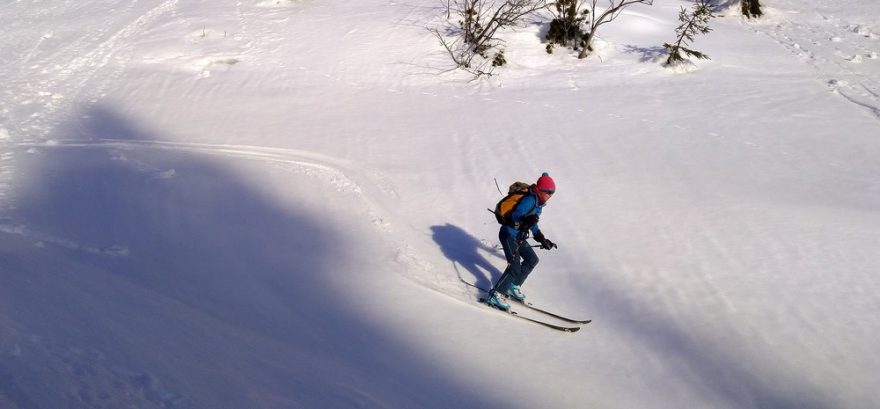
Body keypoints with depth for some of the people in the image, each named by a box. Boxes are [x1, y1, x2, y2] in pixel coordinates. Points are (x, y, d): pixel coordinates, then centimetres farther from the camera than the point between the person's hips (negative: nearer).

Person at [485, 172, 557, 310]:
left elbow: (533, 223, 21)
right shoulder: (530, 200, -21)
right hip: (509, 235, -10)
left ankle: (514, 286, 26)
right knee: (515, 268, -15)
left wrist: (542, 240, 22)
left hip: (519, 237, 10)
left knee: (532, 260, 17)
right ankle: (495, 296, -5)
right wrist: (525, 220, -50)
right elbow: (515, 215, -31)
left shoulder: (538, 202, 9)